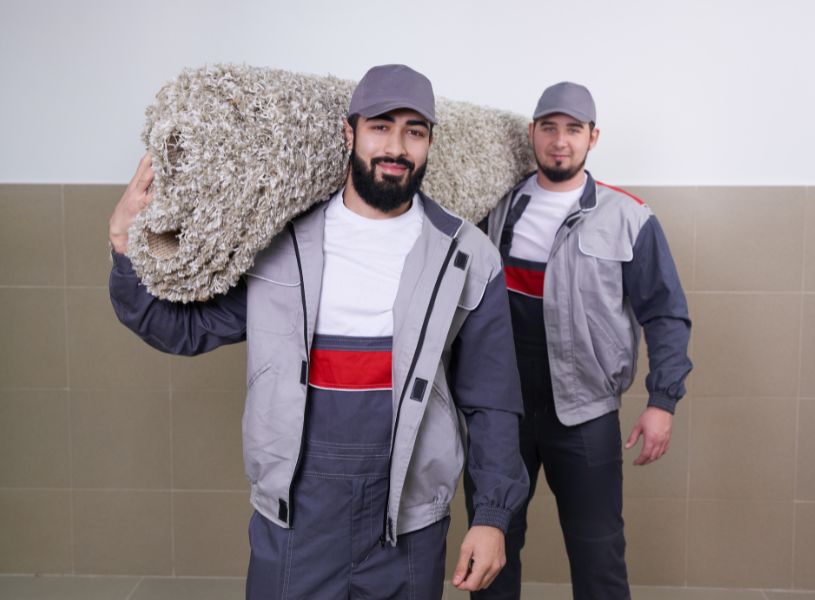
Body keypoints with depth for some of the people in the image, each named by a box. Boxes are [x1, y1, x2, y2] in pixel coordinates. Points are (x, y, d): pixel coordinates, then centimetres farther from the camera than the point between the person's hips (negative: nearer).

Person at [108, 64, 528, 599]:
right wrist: (130, 247, -11)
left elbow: (491, 400, 1)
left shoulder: (467, 256, -3)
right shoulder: (277, 240, -2)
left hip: (410, 531, 0)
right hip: (291, 522, 0)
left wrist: (492, 514, -1)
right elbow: (185, 328, 3)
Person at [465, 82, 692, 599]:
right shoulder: (498, 209, 4)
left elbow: (665, 315, -3)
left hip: (584, 411, -2)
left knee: (597, 550, 9)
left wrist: (663, 401, -9)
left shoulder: (629, 219, -5)